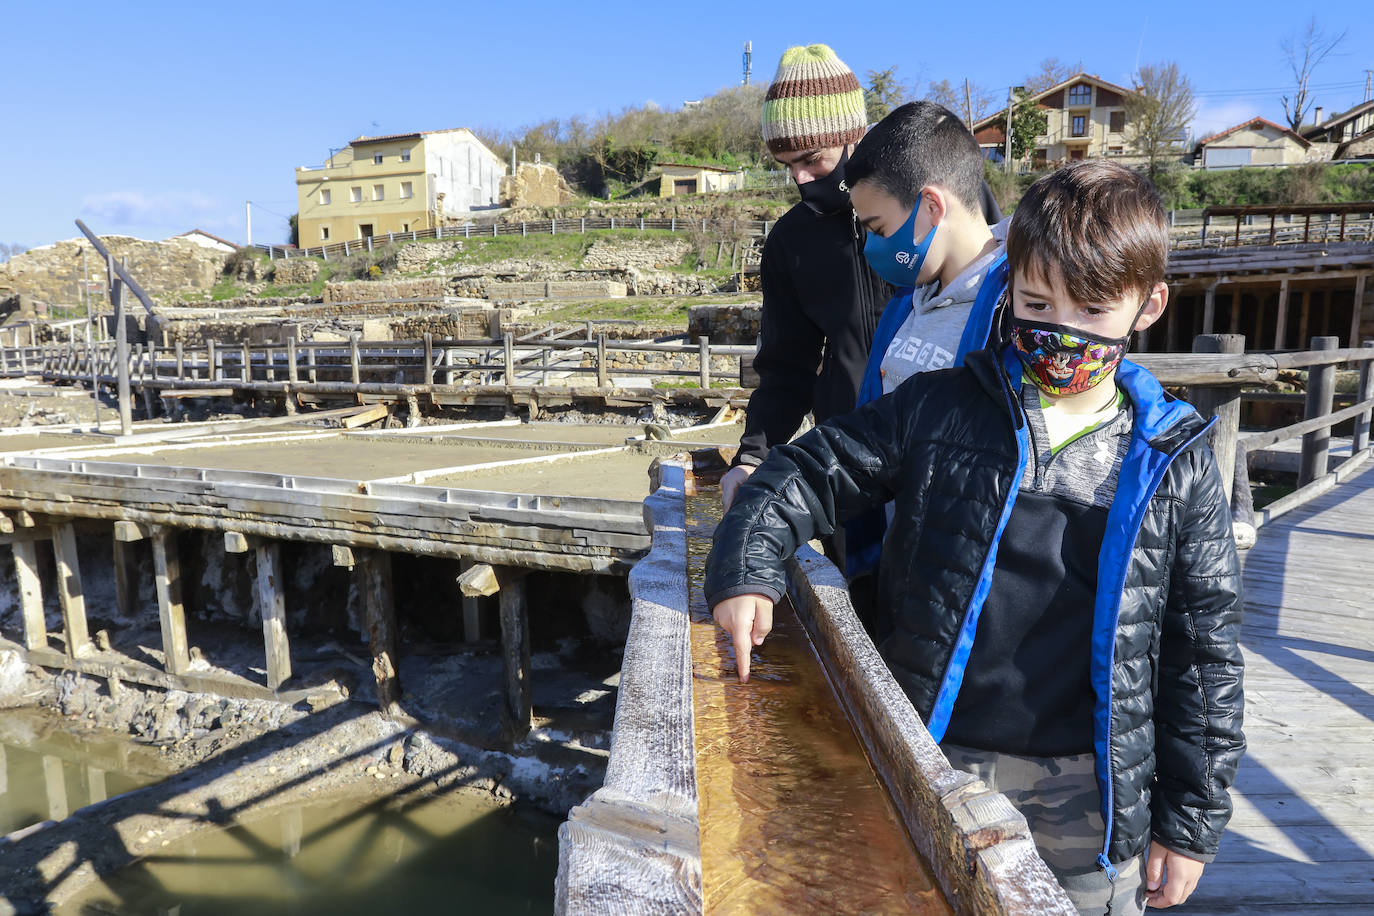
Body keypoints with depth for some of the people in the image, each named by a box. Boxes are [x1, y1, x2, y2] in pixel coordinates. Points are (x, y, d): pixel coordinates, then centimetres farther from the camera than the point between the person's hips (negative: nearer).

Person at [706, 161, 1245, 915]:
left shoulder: (1176, 466, -3)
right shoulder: (938, 409, -5)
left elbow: (1204, 654, 2)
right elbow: (811, 472, 0)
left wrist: (1192, 820, 4)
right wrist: (747, 565, -18)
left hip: (1086, 802, 1)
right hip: (930, 769, 0)